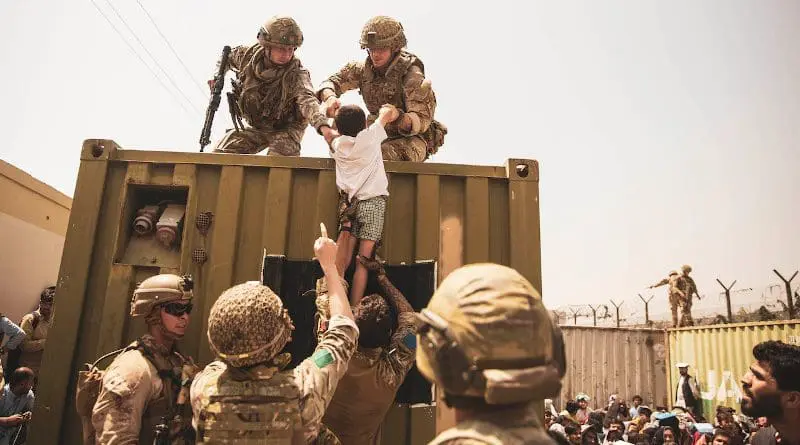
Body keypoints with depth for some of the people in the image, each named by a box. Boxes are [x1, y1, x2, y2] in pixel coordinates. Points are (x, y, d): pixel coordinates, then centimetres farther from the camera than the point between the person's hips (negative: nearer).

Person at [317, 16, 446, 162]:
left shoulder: (411, 74, -20)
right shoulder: (365, 68, -3)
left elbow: (422, 120, -26)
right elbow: (331, 83, 1)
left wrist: (401, 119, -49)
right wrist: (330, 98, -25)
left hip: (412, 139, -6)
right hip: (382, 135, 6)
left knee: (381, 155, -35)